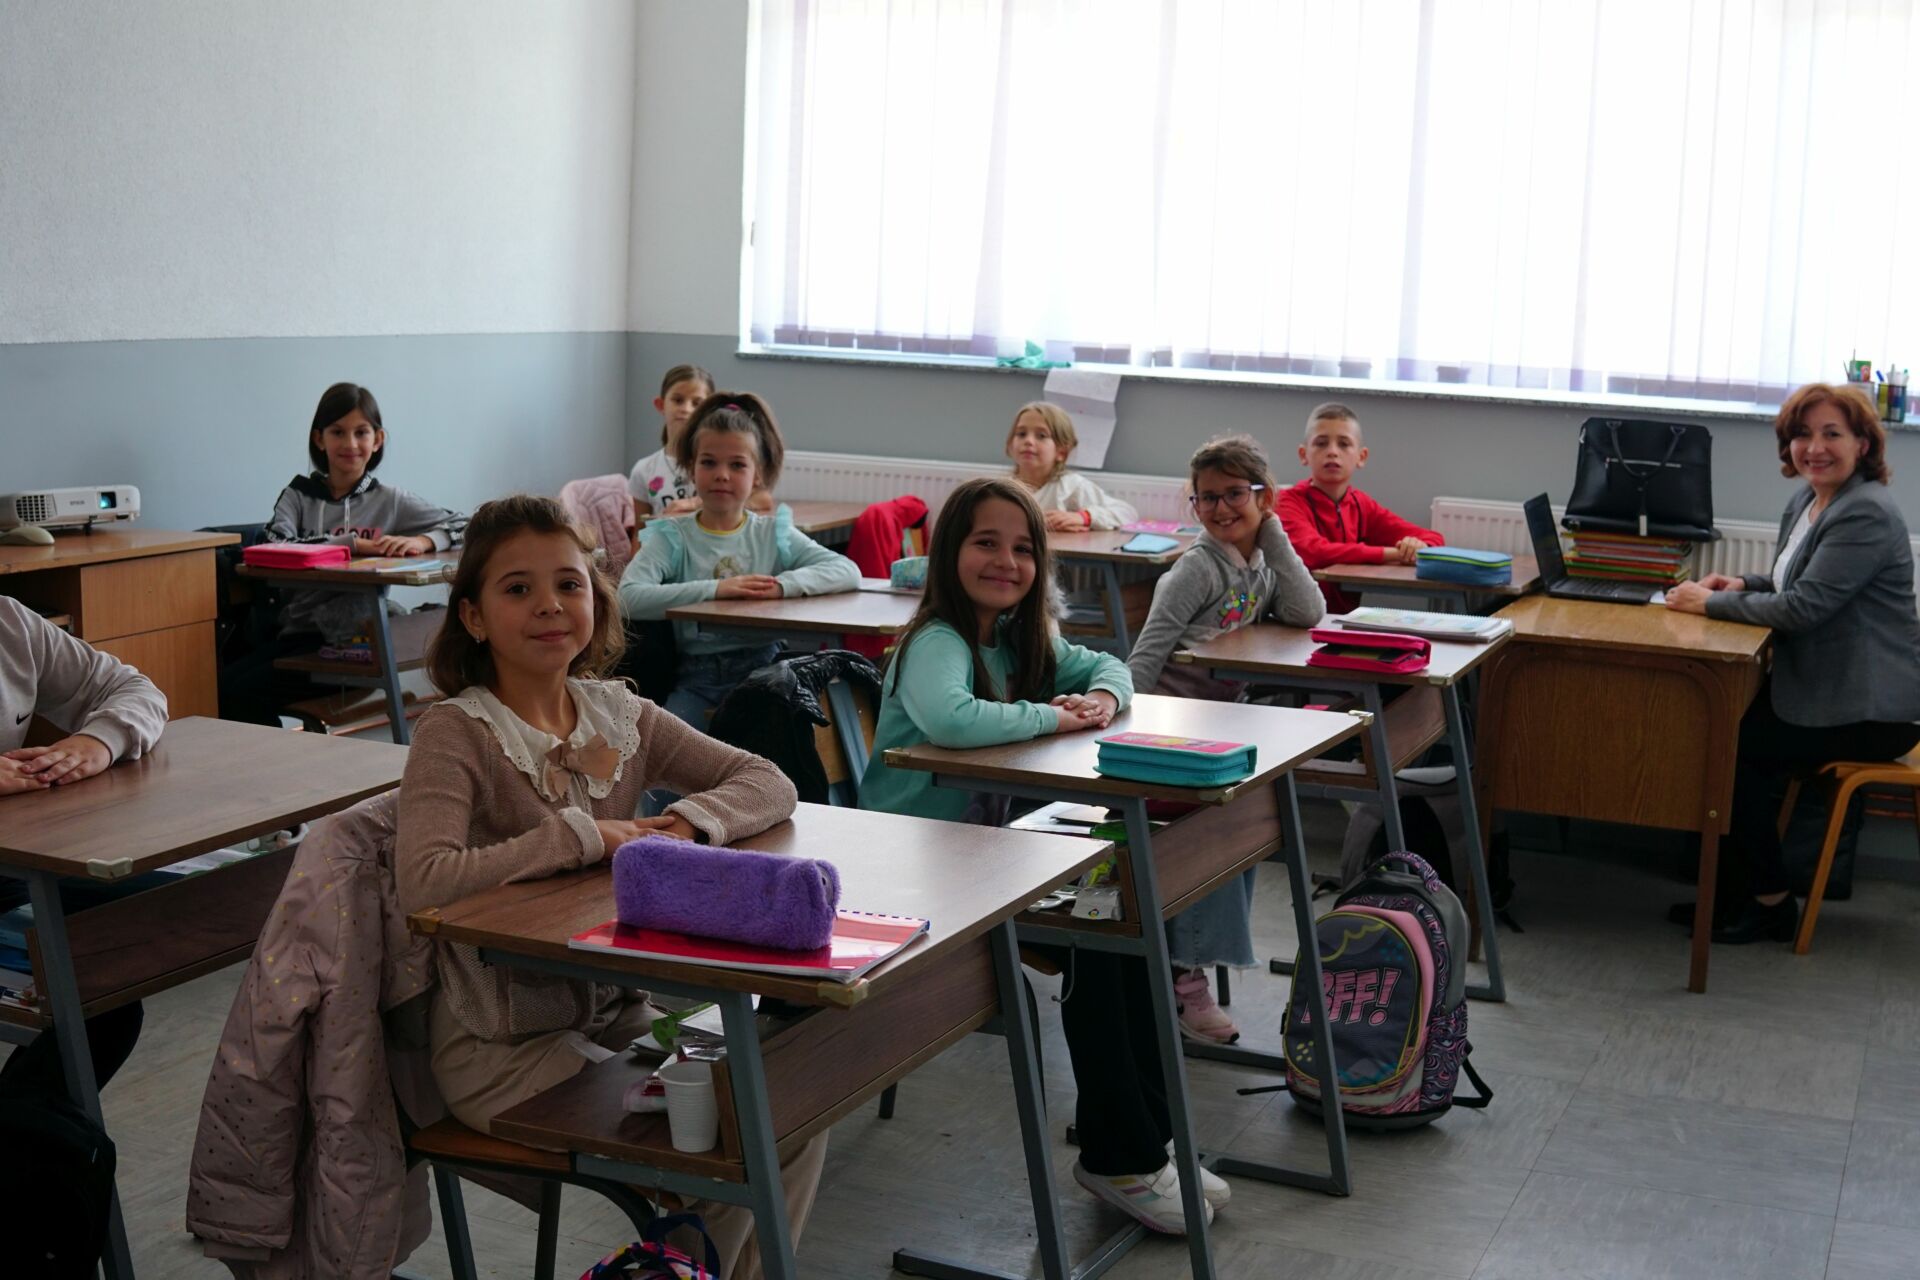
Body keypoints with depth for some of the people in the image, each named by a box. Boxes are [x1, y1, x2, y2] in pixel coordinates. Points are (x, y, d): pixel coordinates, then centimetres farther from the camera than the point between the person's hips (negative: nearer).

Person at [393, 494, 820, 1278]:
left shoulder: (620, 715, 3)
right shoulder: (457, 734, -14)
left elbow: (770, 784, 4)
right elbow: (421, 883, -30)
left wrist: (686, 824, -16)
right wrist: (581, 838, -25)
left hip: (619, 1011, 6)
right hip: (504, 1045, -6)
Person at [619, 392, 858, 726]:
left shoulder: (774, 533, 9)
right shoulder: (672, 536, 3)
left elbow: (848, 572, -3)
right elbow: (629, 598, -15)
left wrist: (781, 585, -20)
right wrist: (715, 589, -24)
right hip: (696, 676, -1)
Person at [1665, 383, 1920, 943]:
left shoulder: (1867, 514, -20)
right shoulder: (1806, 499, 9)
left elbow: (1804, 607, -25)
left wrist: (1711, 603, -17)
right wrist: (1742, 585, 3)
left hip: (1869, 712, -9)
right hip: (1821, 688, 9)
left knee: (1735, 745, -15)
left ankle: (1771, 902, 0)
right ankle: (1735, 892, 8)